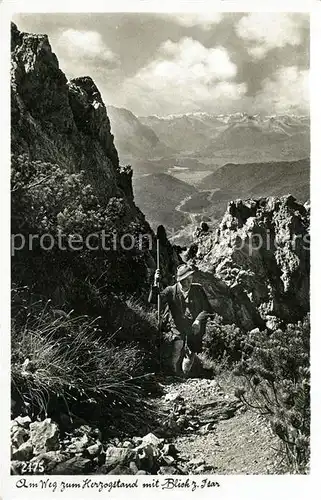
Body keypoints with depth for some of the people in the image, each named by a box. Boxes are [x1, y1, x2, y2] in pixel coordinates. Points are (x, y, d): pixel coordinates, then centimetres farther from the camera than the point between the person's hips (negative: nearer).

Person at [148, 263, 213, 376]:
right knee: (174, 365, -2)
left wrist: (198, 320, -14)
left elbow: (207, 309, 3)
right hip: (178, 333, 0)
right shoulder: (171, 291, -1)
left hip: (194, 333, 0)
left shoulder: (198, 289, 1)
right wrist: (155, 284, -23)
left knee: (186, 368, 2)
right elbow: (153, 301, -10)